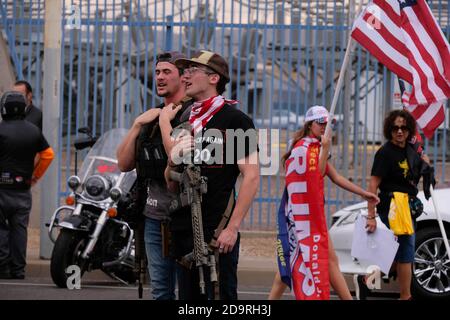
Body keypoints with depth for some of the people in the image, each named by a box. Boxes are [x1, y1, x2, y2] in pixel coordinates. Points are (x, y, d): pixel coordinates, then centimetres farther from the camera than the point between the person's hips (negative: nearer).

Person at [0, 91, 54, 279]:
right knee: (19, 229, 7)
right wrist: (36, 176, 16)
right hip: (24, 188, 4)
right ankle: (18, 269, 6)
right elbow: (48, 154, 11)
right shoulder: (34, 131, 7)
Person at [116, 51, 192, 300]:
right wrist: (138, 124, 1)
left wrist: (165, 122, -13)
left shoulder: (191, 113, -10)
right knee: (160, 291, 13)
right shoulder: (152, 115, 16)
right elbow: (124, 164, 11)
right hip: (154, 215, 8)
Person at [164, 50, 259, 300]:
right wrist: (173, 161, -2)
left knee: (220, 296, -6)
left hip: (217, 232, -7)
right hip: (183, 230, 7)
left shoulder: (235, 120, -5)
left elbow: (251, 176, -12)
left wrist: (232, 228, -18)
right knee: (188, 297, 11)